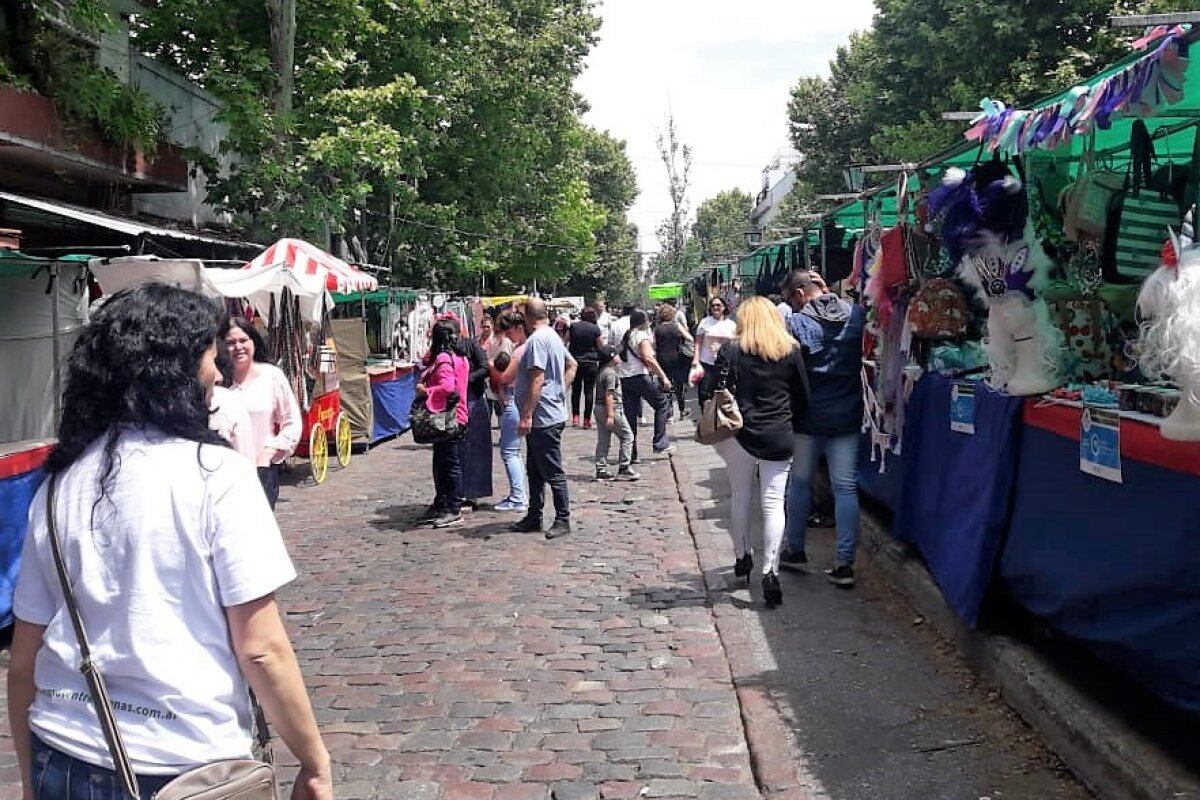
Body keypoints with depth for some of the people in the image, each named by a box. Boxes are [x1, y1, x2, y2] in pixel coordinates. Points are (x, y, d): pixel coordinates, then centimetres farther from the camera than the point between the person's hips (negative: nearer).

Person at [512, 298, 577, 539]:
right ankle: (534, 517, 23)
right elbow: (572, 365, 24)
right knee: (534, 470, 16)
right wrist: (560, 392, 18)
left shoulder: (537, 340, -18)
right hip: (546, 417, 10)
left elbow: (537, 379, -24)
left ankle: (563, 520, 4)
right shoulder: (553, 336, 13)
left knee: (553, 472, -3)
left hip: (543, 418, -10)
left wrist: (527, 416, -23)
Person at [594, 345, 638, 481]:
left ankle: (601, 471, 9)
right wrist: (610, 415, -22)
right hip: (612, 409, -9)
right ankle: (624, 469, -1)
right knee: (627, 436, 1)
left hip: (599, 408, 9)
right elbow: (609, 395, -20)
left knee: (603, 441, 9)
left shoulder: (601, 372, 15)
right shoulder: (611, 373, -15)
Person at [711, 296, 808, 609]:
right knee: (773, 502, -1)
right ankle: (770, 570, -11)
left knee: (740, 497, 18)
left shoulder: (730, 350, -3)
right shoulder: (791, 351, 1)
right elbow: (802, 395, 4)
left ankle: (742, 557, 29)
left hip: (740, 434, 0)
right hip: (779, 438, 0)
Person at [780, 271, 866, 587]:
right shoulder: (857, 315, 1)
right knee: (846, 488, 4)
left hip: (807, 418, -2)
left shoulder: (795, 323, -11)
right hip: (847, 416, 2)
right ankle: (844, 563, 2)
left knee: (800, 482, 15)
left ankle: (795, 550, 25)